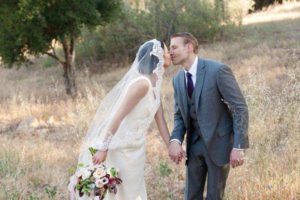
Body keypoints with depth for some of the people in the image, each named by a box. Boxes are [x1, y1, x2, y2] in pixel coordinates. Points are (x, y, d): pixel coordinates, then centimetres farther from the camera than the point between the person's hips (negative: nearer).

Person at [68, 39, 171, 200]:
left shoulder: (154, 85, 7)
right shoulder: (142, 83, -22)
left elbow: (160, 119, 11)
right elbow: (117, 116, -24)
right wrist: (103, 148, -24)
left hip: (134, 149, 9)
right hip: (122, 149, -9)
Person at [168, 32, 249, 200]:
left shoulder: (218, 70, -17)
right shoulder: (178, 79, 4)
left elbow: (240, 108, -16)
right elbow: (179, 115, 10)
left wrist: (239, 146, -21)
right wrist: (175, 140, -11)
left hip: (219, 142, -6)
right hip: (194, 143, 6)